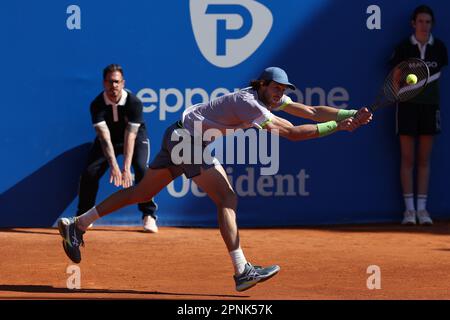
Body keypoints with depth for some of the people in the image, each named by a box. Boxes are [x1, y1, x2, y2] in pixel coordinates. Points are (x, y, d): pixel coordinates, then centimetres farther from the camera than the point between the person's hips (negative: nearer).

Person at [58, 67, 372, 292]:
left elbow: (311, 112, 1)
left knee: (141, 193, 13)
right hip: (188, 137, -10)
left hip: (180, 139, 10)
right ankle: (242, 271, -20)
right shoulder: (250, 104, -22)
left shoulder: (270, 98, 5)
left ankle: (76, 225, 17)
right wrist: (335, 126, -24)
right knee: (227, 199, -14)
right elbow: (293, 132, -27)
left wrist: (350, 115, -8)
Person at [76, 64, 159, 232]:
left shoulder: (134, 103, -29)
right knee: (90, 172, -13)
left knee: (142, 169, -26)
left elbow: (130, 136, -35)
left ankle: (149, 216, -15)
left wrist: (126, 168, -43)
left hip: (136, 137, -2)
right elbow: (104, 136, -35)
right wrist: (113, 166, -47)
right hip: (109, 139, 2)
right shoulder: (97, 104, -26)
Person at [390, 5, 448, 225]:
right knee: (407, 159, -1)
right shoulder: (403, 47, -3)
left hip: (430, 105, 1)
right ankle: (409, 209, 1)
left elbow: (438, 73, 12)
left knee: (424, 159, 4)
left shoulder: (438, 47, 1)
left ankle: (422, 208, 7)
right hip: (407, 105, -1)